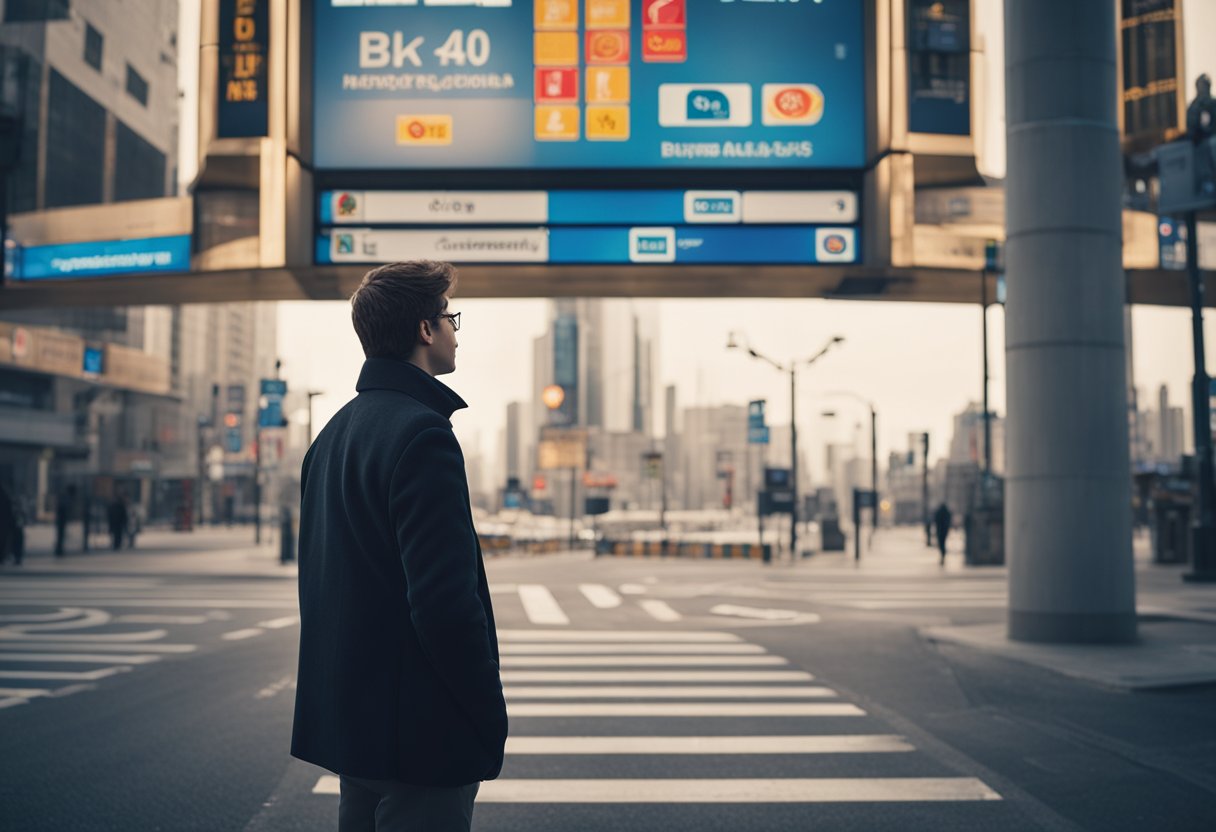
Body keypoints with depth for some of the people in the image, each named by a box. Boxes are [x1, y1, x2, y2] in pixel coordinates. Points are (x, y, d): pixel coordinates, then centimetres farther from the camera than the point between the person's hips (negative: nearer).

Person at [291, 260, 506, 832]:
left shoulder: (332, 435, 11)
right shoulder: (421, 433, -18)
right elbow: (447, 597, -24)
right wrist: (489, 713, -14)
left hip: (347, 716, 9)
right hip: (420, 731, -9)